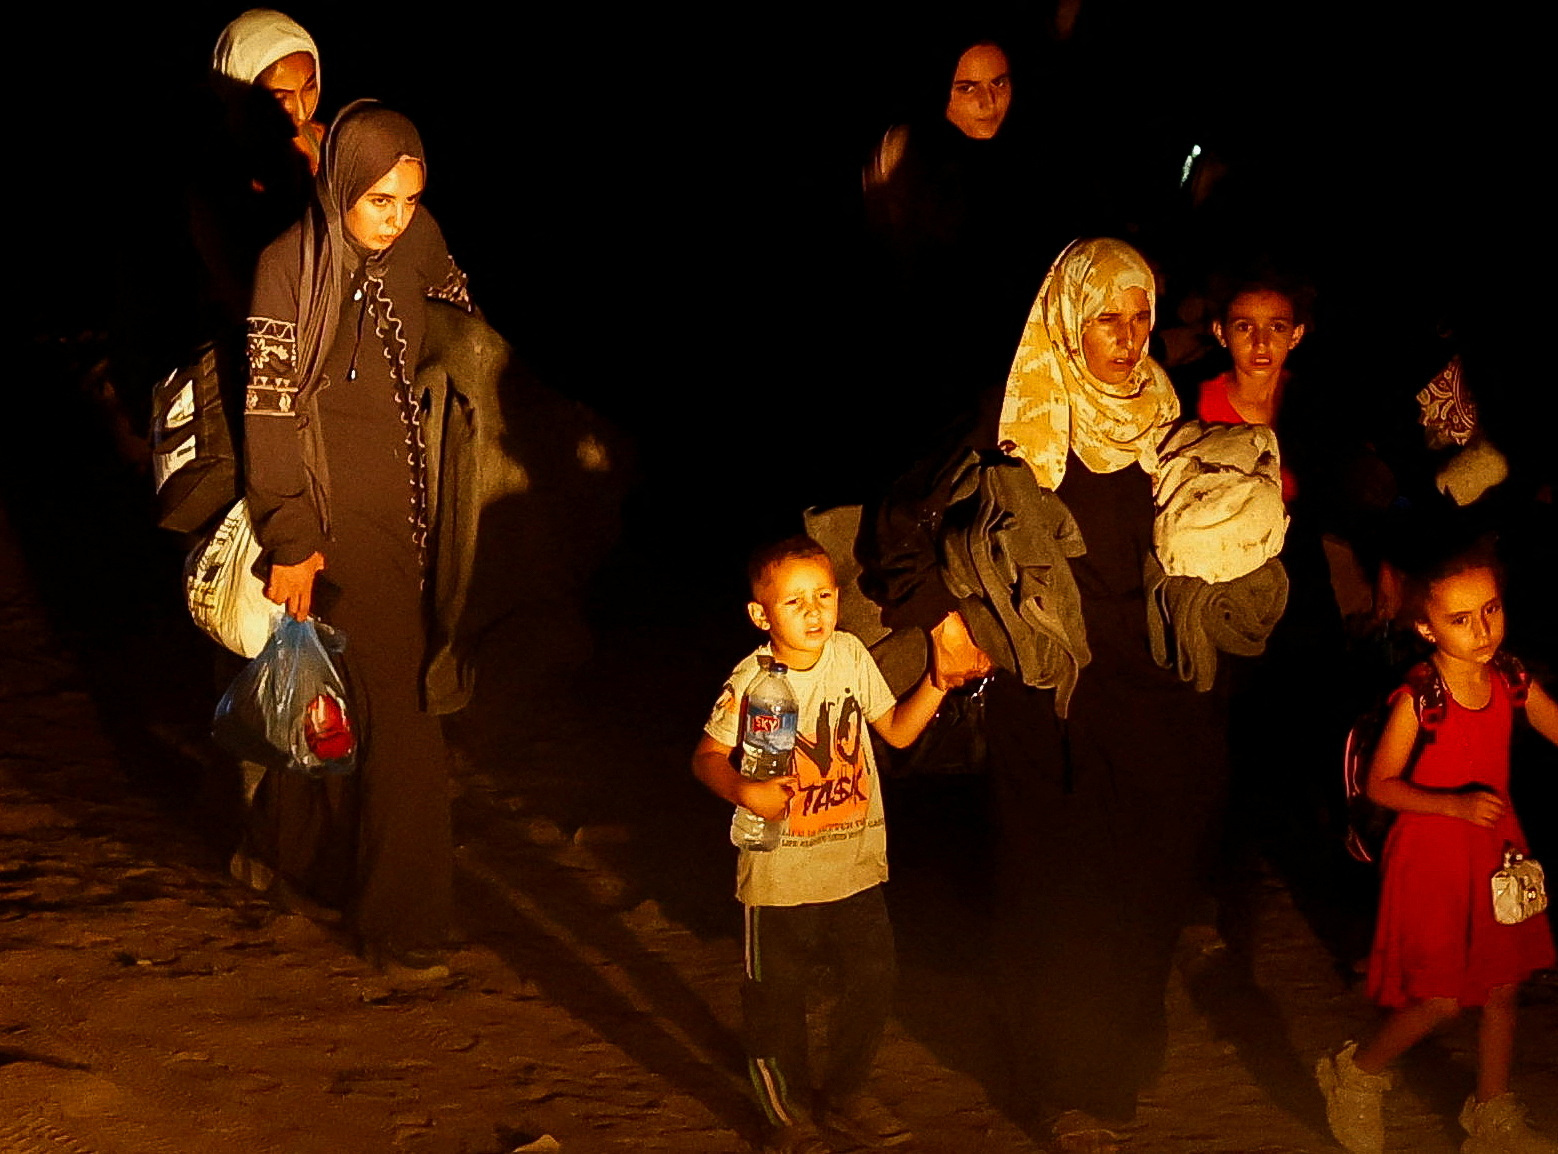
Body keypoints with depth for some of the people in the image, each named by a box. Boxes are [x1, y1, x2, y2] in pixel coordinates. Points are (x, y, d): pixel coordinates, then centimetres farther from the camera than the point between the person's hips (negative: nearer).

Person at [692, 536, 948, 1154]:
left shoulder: (850, 654, -2)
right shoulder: (753, 682, -17)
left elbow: (897, 730, 9)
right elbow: (706, 756, -12)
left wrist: (936, 684, -4)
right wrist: (743, 791, -30)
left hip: (857, 867, 5)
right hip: (781, 875, -5)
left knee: (871, 982, 15)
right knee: (777, 1000, 8)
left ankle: (846, 1096, 37)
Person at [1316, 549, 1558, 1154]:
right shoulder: (1418, 700, -20)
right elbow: (1380, 784, -14)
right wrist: (1453, 804, -24)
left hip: (1495, 852, 6)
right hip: (1431, 856, -5)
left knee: (1503, 988, 13)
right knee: (1440, 1001, -3)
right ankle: (1355, 1072, 24)